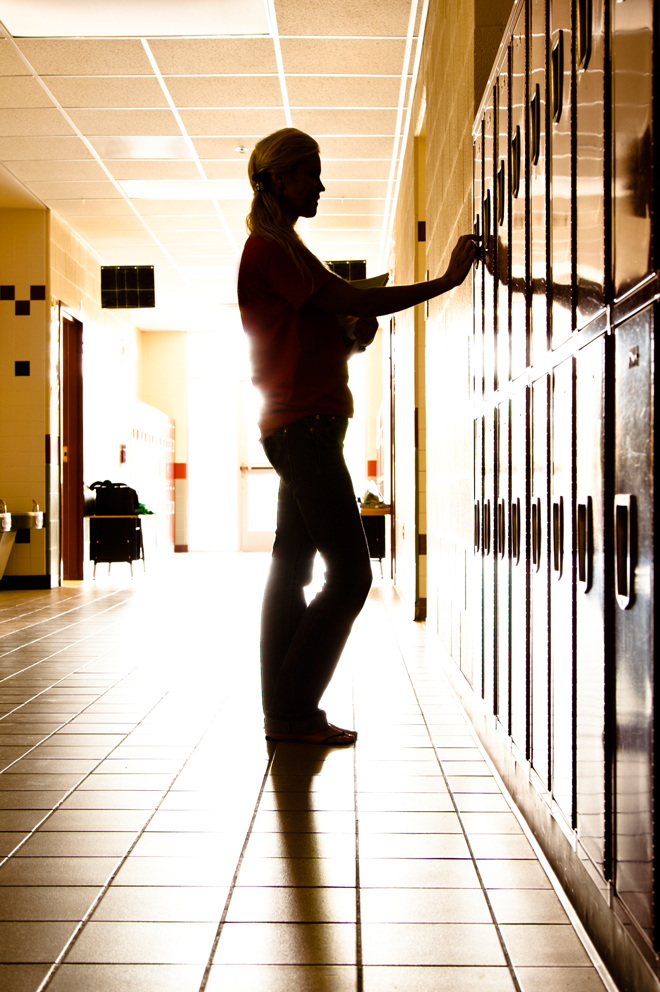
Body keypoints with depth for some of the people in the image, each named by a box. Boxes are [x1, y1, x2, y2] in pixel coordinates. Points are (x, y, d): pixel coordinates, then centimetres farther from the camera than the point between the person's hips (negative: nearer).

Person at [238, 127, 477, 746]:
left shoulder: (279, 249, 25)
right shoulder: (271, 247, -7)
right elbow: (349, 300, -15)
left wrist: (353, 338, 3)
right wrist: (446, 281, -13)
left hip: (300, 427, 11)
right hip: (304, 426, -11)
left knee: (292, 567, 8)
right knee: (350, 573, -11)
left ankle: (284, 714, 12)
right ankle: (292, 711, -6)